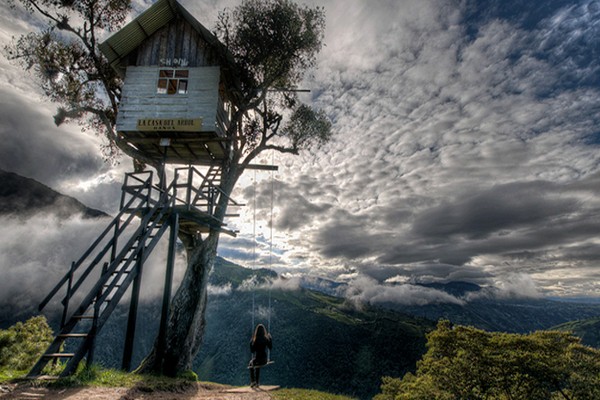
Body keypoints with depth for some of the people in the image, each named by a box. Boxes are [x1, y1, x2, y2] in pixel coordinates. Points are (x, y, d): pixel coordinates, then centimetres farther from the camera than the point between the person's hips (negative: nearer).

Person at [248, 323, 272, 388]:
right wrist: (270, 338, 15)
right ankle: (256, 383, 36)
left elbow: (252, 351, -2)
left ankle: (253, 381, 26)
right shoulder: (266, 339, -7)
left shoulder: (255, 340, -14)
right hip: (265, 359, 3)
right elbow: (270, 348, 9)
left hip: (257, 359, -3)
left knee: (251, 364, 34)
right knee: (257, 366, 37)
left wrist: (251, 341, 5)